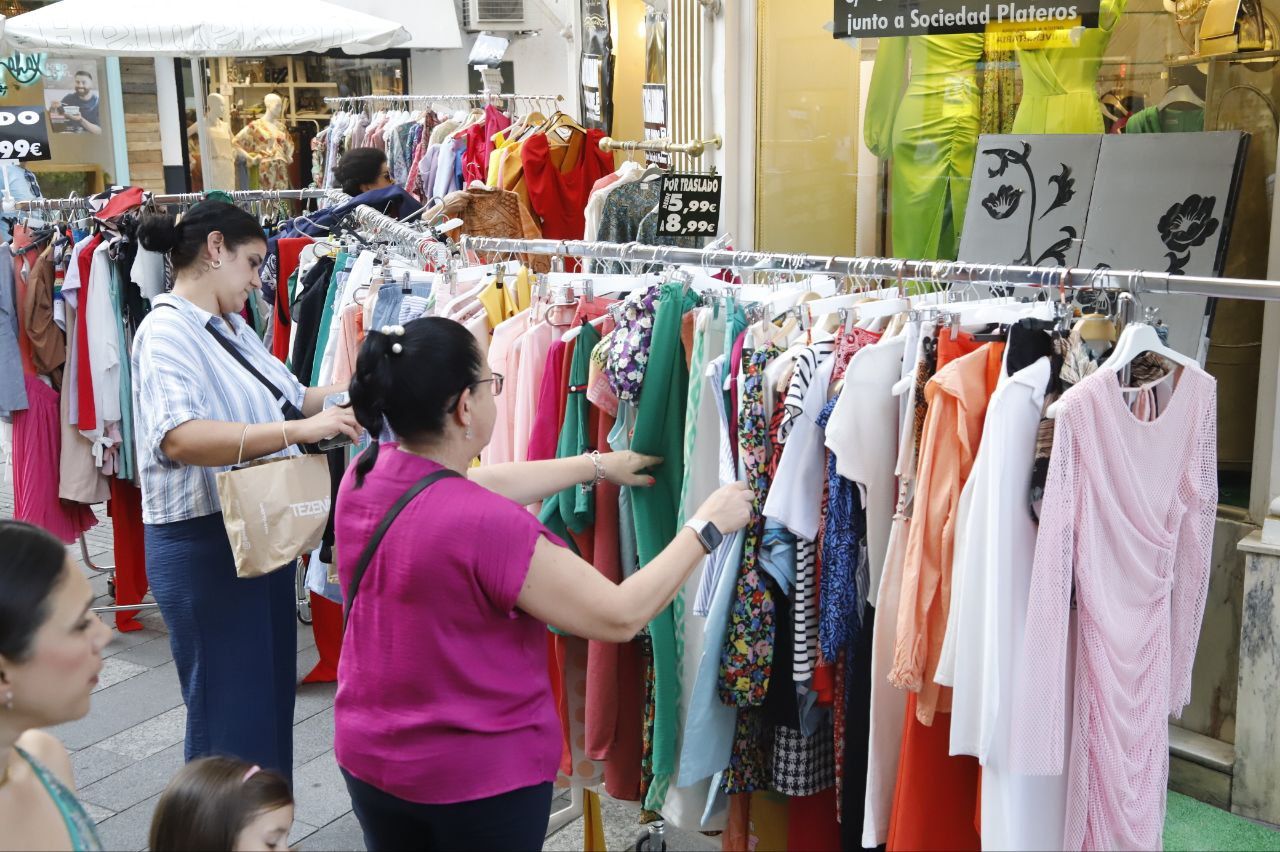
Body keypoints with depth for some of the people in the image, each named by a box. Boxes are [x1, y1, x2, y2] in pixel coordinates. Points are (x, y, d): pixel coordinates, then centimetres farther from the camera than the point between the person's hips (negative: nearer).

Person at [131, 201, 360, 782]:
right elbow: (178, 436, -33)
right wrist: (299, 430, -38)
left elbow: (289, 399, 22)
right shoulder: (167, 331, -17)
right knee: (229, 711, 2)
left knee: (271, 696, 18)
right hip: (202, 544, -9)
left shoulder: (234, 329, 11)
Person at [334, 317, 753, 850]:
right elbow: (621, 617, -25)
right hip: (481, 777, -6)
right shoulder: (485, 526, -31)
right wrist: (706, 526, -13)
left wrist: (597, 466, 15)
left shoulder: (362, 476, -8)